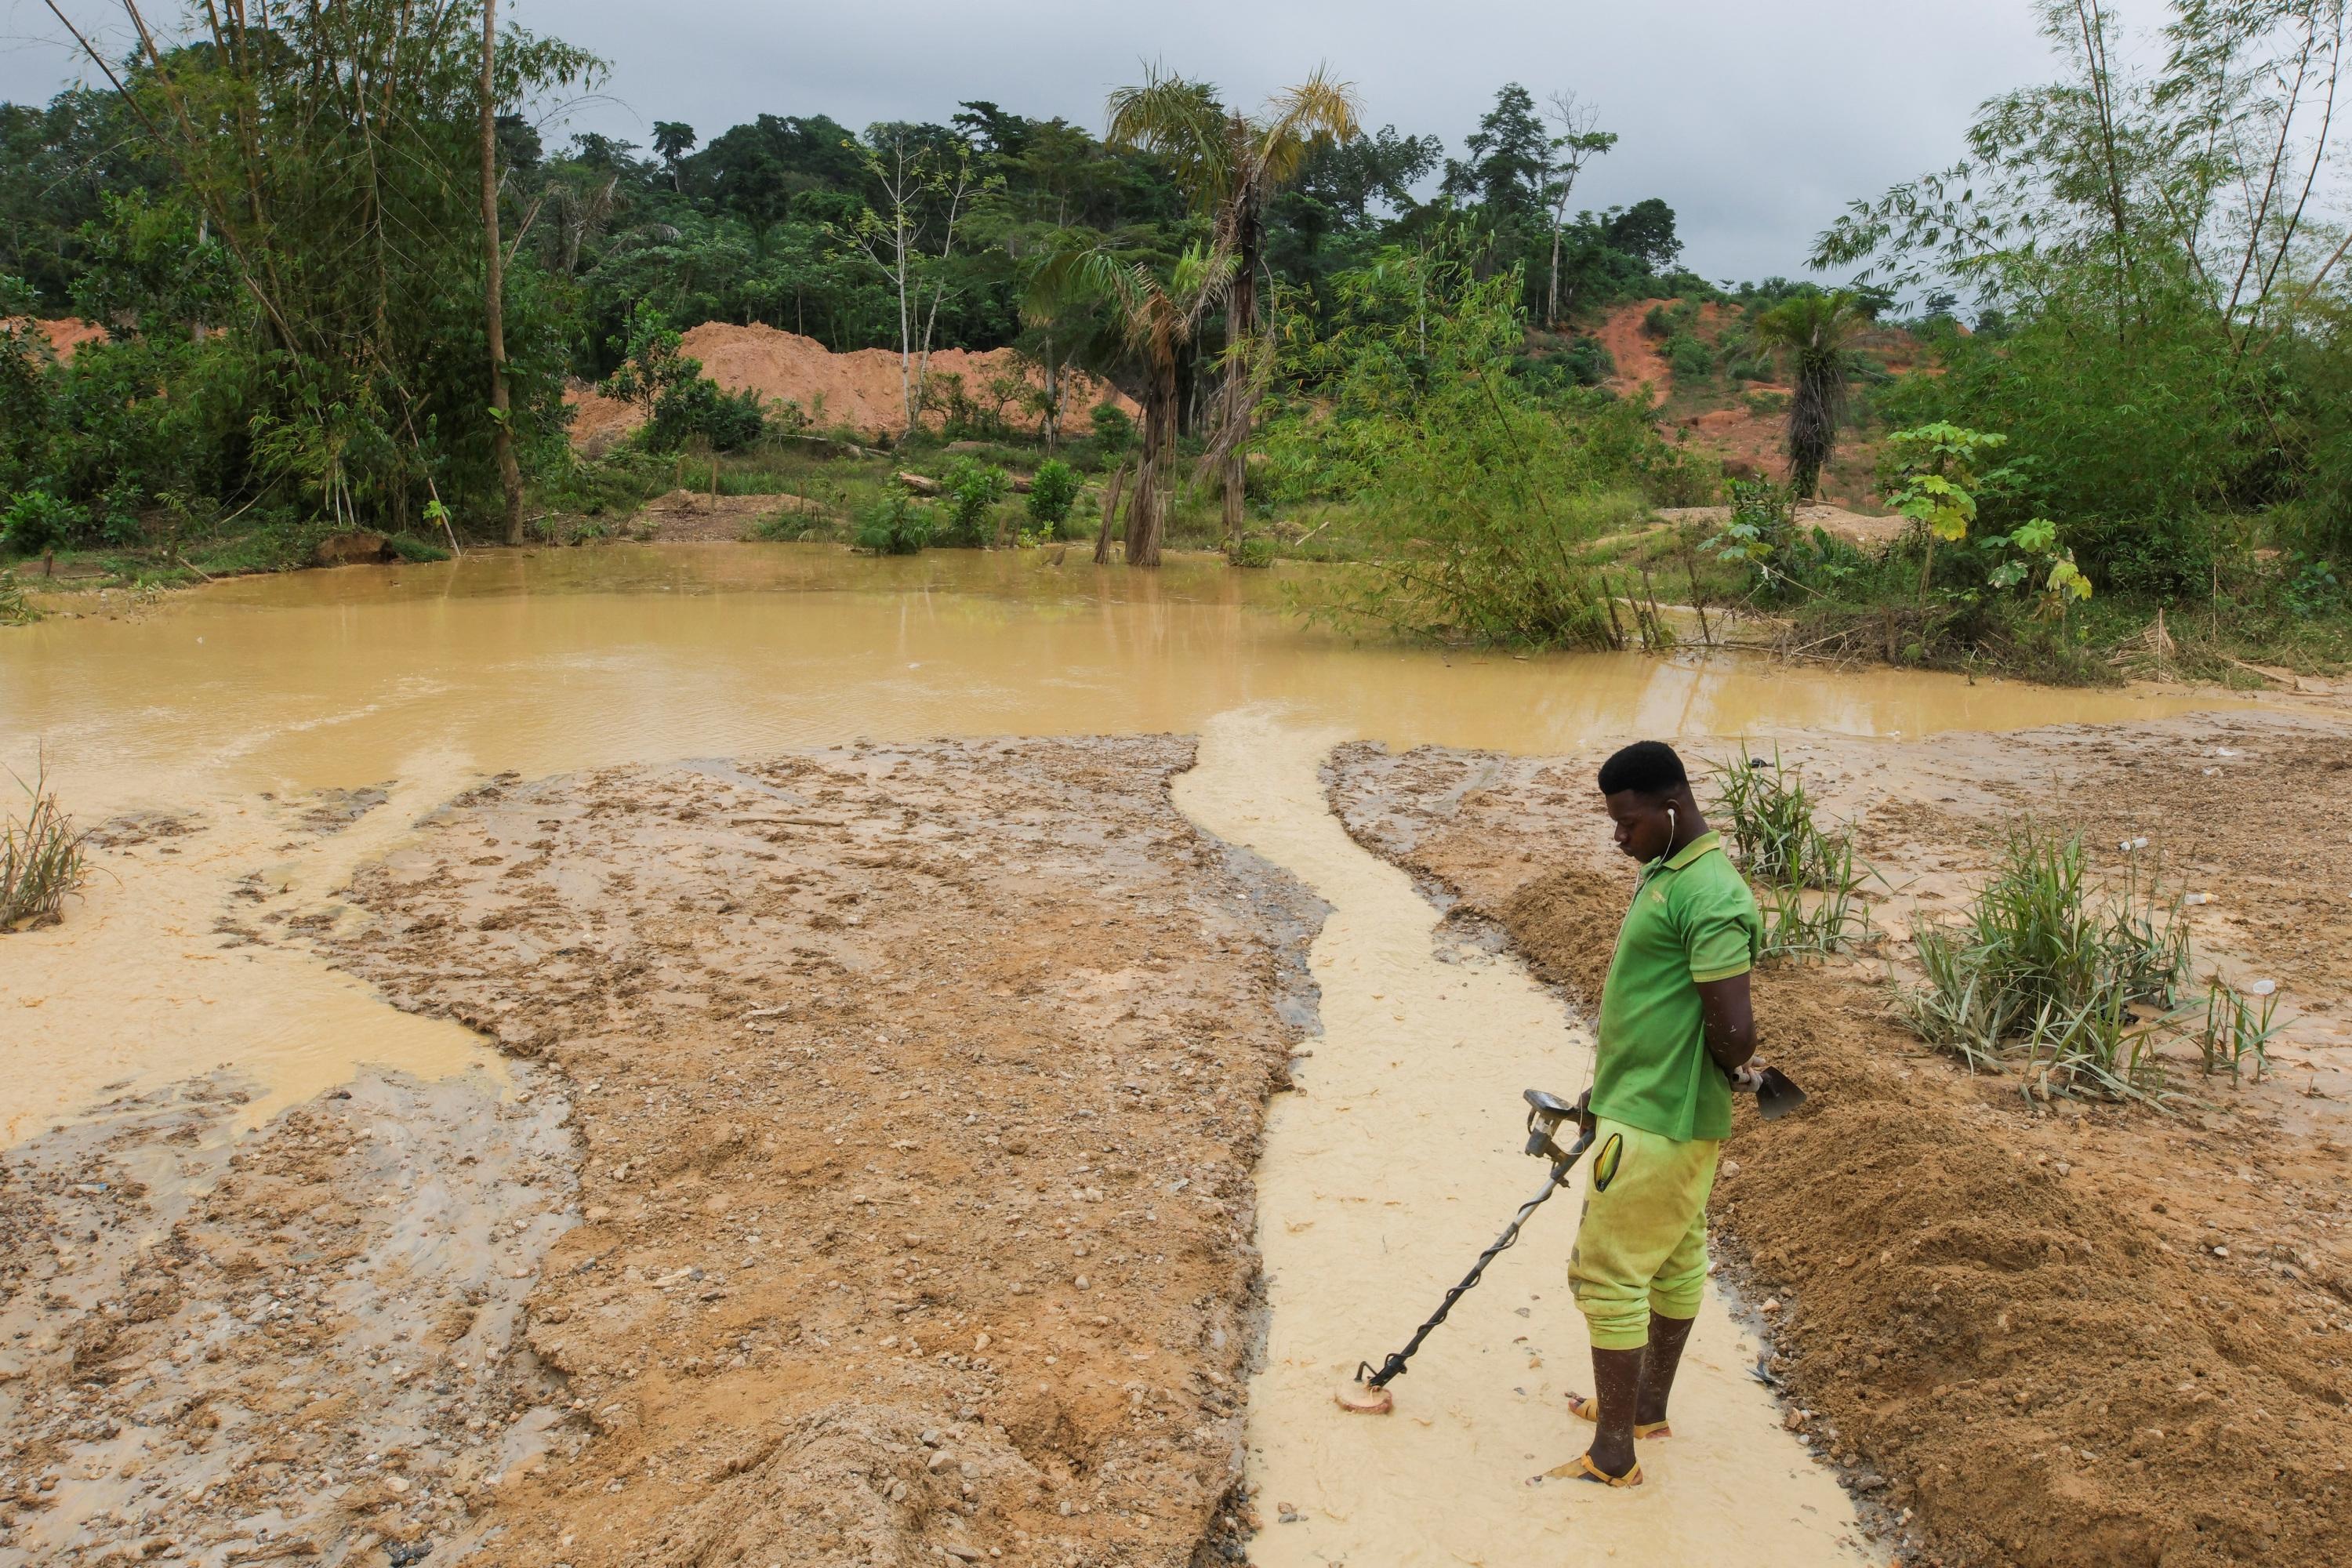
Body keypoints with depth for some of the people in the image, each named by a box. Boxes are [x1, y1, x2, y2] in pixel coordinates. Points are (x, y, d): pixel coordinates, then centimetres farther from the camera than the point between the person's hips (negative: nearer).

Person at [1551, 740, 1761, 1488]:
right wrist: (1604, 1091, 21)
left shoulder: (1712, 898, -23)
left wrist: (1725, 1073, -6)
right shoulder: (1661, 874, 10)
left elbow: (1734, 1031, -28)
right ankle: (1647, 1406, 36)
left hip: (1658, 1124, -10)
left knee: (1608, 1274, -3)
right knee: (1674, 1260, 21)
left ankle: (1613, 1457, 7)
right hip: (1654, 1111, 10)